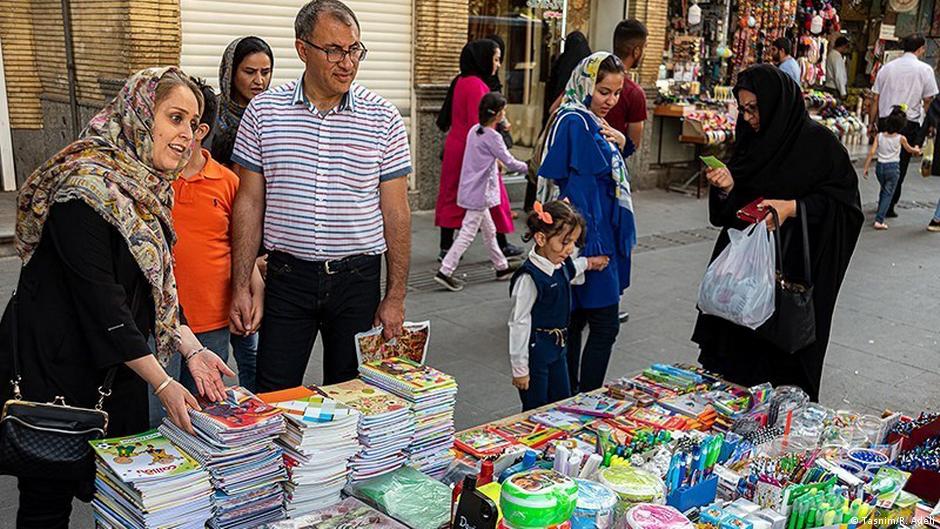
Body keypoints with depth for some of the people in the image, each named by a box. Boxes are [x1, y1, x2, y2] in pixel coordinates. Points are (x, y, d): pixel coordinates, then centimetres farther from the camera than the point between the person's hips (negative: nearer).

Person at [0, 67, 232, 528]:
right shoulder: (87, 185, -22)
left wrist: (191, 351, -4)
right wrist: (162, 384, -24)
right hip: (53, 368, -8)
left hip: (119, 365, 8)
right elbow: (100, 301, -25)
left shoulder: (147, 188, 6)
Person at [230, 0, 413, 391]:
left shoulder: (383, 120, -2)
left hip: (358, 279, 0)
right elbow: (250, 203, 3)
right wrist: (240, 287, -1)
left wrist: (395, 296, -3)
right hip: (287, 276, 0)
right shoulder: (263, 112, 0)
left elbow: (396, 213, 0)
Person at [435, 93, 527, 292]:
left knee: (489, 230, 17)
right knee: (468, 233, -6)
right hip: (479, 193, -9)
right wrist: (529, 167, 1)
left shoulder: (474, 131, 8)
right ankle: (445, 271, -7)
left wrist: (495, 164, 17)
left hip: (471, 191, 9)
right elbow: (510, 162, -12)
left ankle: (502, 267, 28)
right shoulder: (493, 137, -16)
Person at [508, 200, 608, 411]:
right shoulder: (529, 278, -23)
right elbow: (518, 324, -20)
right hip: (535, 351, -8)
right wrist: (520, 369, -17)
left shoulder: (563, 266, 1)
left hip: (558, 349, 8)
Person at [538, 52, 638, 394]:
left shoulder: (591, 122, 15)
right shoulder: (574, 123, -16)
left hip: (600, 235, 10)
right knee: (605, 326, -4)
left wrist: (618, 143, 4)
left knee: (575, 323, 14)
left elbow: (610, 175, 24)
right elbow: (573, 190, -22)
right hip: (589, 240, -10)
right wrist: (590, 250, -23)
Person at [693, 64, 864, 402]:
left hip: (796, 267, -5)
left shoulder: (818, 142, -8)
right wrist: (726, 187, -9)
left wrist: (793, 207, -20)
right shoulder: (752, 140, 9)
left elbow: (844, 201, -9)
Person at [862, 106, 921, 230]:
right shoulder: (901, 138, -7)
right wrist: (916, 150, 35)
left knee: (883, 190, 24)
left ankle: (880, 214, 34)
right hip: (893, 167, -3)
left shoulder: (879, 136, -3)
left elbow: (872, 152, -6)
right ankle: (879, 220, -10)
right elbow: (909, 149, 13)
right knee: (888, 194, 0)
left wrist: (866, 167, 1)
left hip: (880, 166, 3)